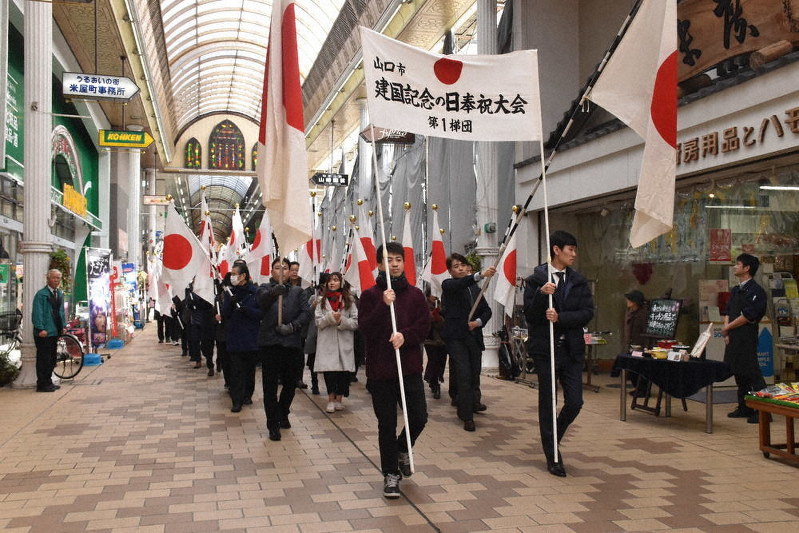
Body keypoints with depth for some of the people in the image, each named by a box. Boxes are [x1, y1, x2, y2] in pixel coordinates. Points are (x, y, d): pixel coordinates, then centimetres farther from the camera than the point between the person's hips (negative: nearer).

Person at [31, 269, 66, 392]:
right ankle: (42, 384, 2)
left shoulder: (60, 294, 15)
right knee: (43, 359, -4)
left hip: (55, 331, 8)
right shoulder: (41, 294, -9)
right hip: (44, 333, -8)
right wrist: (41, 329, -19)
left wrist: (63, 326, 14)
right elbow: (37, 313, -14)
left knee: (52, 359, 13)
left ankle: (48, 382, 22)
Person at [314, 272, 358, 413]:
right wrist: (330, 317, -14)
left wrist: (342, 321, -15)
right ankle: (331, 399, 9)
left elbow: (356, 322, 0)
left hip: (345, 342, 0)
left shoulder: (349, 300, 5)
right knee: (329, 370, -3)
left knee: (343, 371, 2)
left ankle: (339, 398, 16)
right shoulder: (322, 301, 10)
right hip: (327, 342, 1)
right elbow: (318, 321, 2)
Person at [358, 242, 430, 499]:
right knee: (386, 424, 4)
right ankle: (390, 473, 19)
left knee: (419, 417, 2)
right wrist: (384, 305, -20)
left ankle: (402, 449, 34)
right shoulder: (370, 295, 1)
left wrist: (405, 335, -17)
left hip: (410, 368, 2)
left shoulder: (415, 294, 7)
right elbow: (365, 328, -10)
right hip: (380, 369, -2)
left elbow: (424, 326, 1)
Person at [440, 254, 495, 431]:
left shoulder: (475, 288, 16)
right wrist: (480, 275, -41)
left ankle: (474, 402, 38)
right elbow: (458, 284, -26)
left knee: (475, 373, 14)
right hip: (456, 337, -5)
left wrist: (478, 321, -7)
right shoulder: (448, 285, -3)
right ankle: (467, 416, -3)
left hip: (474, 336, 6)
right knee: (463, 375, -10)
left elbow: (487, 310, 15)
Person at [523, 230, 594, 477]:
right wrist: (541, 294, -25)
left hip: (571, 348, 3)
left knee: (575, 402, 1)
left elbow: (587, 313, -1)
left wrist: (560, 317, -15)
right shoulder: (536, 280, -3)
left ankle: (553, 438, 29)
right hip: (545, 348, -3)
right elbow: (530, 315, -9)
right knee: (547, 404, 4)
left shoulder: (578, 281, 8)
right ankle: (552, 457, 17)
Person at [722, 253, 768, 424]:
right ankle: (744, 408, 23)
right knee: (738, 372, 13)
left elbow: (748, 316, -17)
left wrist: (727, 328, -9)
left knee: (752, 373, -8)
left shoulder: (755, 290, -11)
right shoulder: (735, 291, 17)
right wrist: (726, 329, 1)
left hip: (747, 338, -9)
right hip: (733, 338, 9)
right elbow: (728, 312, 17)